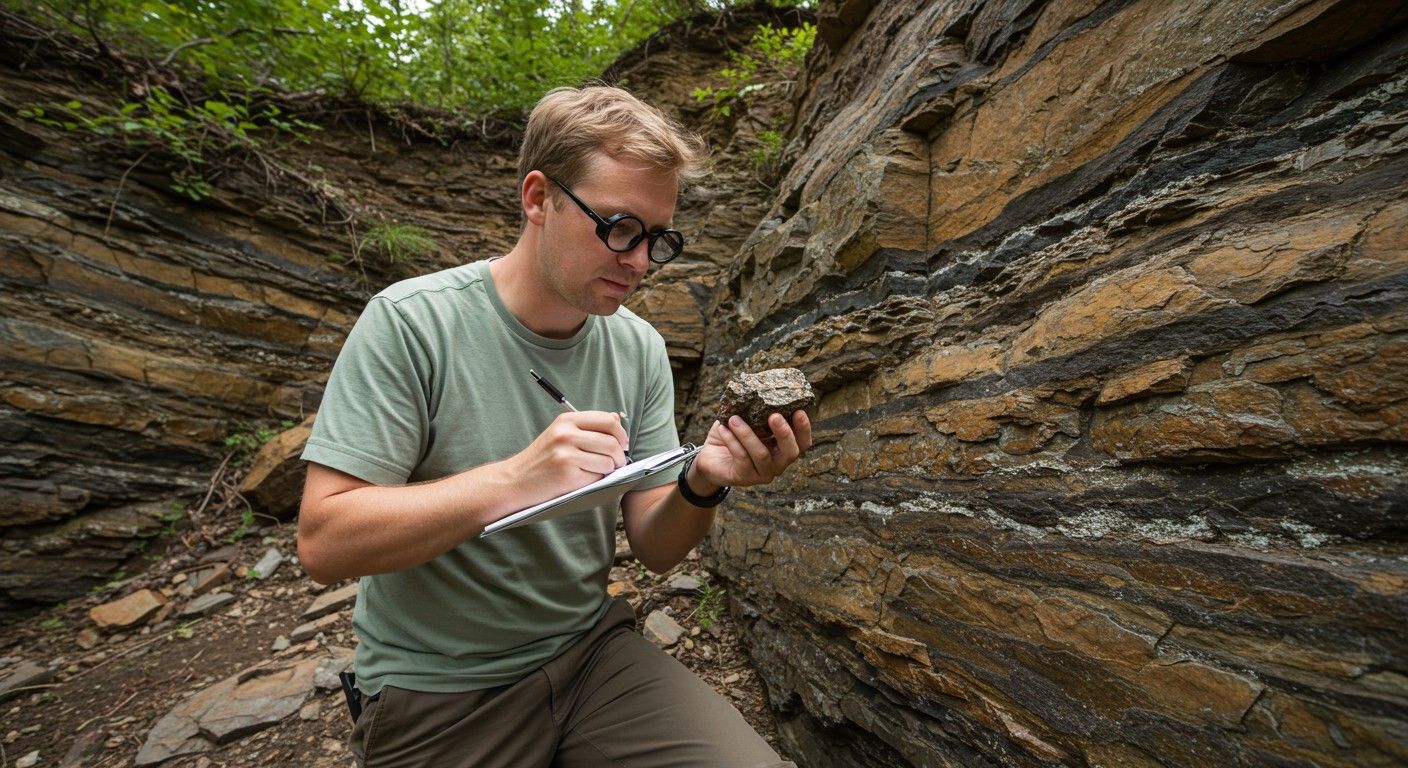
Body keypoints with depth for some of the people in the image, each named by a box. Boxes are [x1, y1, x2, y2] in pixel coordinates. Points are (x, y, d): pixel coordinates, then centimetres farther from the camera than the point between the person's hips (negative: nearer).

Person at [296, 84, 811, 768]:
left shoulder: (640, 348, -5)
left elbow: (654, 549, -4)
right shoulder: (409, 323, -16)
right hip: (437, 693, -2)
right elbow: (323, 543, -18)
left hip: (590, 648, 3)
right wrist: (514, 481, -32)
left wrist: (701, 485, -25)